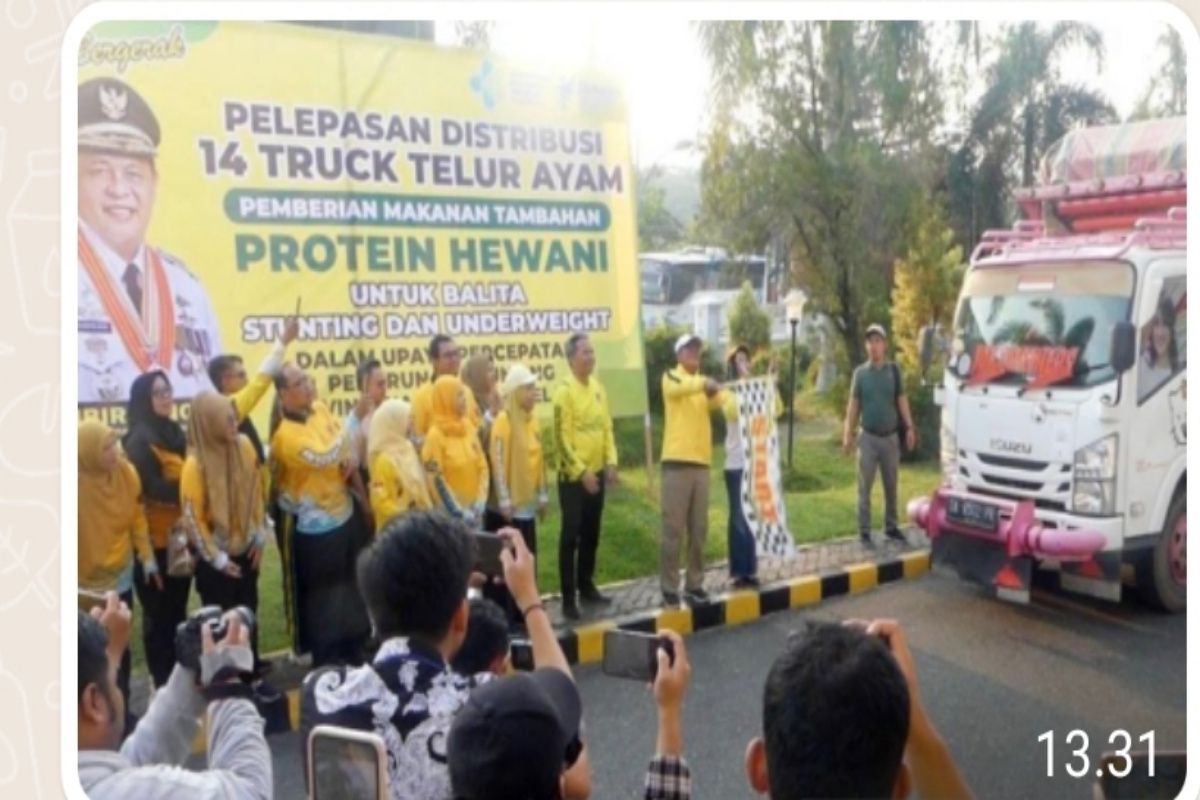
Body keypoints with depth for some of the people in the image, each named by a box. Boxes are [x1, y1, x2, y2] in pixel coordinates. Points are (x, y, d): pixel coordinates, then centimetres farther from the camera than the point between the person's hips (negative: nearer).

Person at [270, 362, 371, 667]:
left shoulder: (319, 408, 1)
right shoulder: (286, 434, -24)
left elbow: (344, 446, 16)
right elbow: (324, 458, -35)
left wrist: (350, 460, -7)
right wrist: (356, 417, -35)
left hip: (345, 513, 8)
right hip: (315, 527, -8)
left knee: (354, 592, 19)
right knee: (323, 600, 6)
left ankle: (353, 657, 36)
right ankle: (326, 664, 23)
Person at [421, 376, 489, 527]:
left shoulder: (469, 428, 5)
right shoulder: (435, 435, -12)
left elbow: (482, 466, 9)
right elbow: (435, 480, -14)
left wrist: (480, 503, -1)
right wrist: (460, 512, -12)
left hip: (473, 509, 6)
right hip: (450, 515, -6)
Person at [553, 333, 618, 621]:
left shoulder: (598, 386, 8)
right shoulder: (565, 390, -13)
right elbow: (561, 438, -16)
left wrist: (611, 462, 3)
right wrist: (581, 471, -18)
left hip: (597, 473, 7)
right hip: (573, 476, -7)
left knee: (591, 535, 15)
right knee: (571, 537, -1)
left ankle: (587, 586, 28)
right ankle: (568, 598, 5)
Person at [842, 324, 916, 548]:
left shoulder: (893, 370, 2)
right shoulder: (860, 372, -1)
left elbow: (902, 400, 4)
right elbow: (853, 404, 2)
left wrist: (909, 428, -3)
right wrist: (848, 433, -3)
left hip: (891, 437, 2)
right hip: (868, 437, -2)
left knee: (891, 486, 11)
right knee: (865, 487, 0)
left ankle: (891, 526, 23)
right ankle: (864, 532, 6)